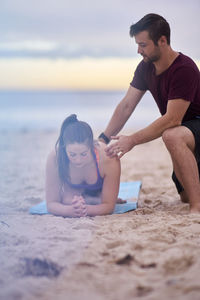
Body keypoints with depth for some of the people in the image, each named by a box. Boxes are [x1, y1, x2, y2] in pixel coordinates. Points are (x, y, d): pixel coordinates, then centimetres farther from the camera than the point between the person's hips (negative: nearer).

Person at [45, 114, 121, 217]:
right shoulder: (54, 159, -40)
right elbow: (51, 204, -31)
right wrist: (70, 210, -56)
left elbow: (109, 206, -33)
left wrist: (86, 209, -56)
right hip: (72, 188, -1)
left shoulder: (108, 159, -43)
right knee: (67, 202, -21)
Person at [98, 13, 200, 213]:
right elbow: (126, 106, 1)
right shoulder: (145, 68, 0)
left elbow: (172, 119, -32)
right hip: (183, 132, 9)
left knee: (172, 136, -41)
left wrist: (133, 140, -34)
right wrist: (103, 139, -8)